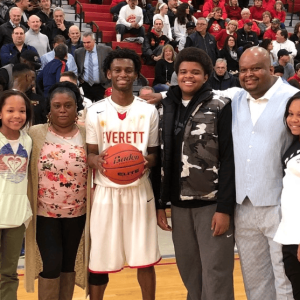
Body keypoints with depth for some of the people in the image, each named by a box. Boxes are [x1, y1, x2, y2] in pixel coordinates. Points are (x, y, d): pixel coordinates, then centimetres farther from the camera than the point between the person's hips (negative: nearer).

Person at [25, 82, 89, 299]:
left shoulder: (87, 136, 0)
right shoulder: (35, 134, -5)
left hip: (77, 213, 2)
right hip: (45, 213, -2)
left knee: (69, 263, 14)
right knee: (51, 264, -2)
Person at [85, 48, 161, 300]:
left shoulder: (149, 111, 4)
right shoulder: (95, 111, 1)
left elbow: (154, 154, 8)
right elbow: (90, 154, 4)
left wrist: (146, 161, -16)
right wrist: (97, 161, -20)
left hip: (139, 190, 1)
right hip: (106, 191, 0)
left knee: (145, 259, 4)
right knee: (99, 259, 3)